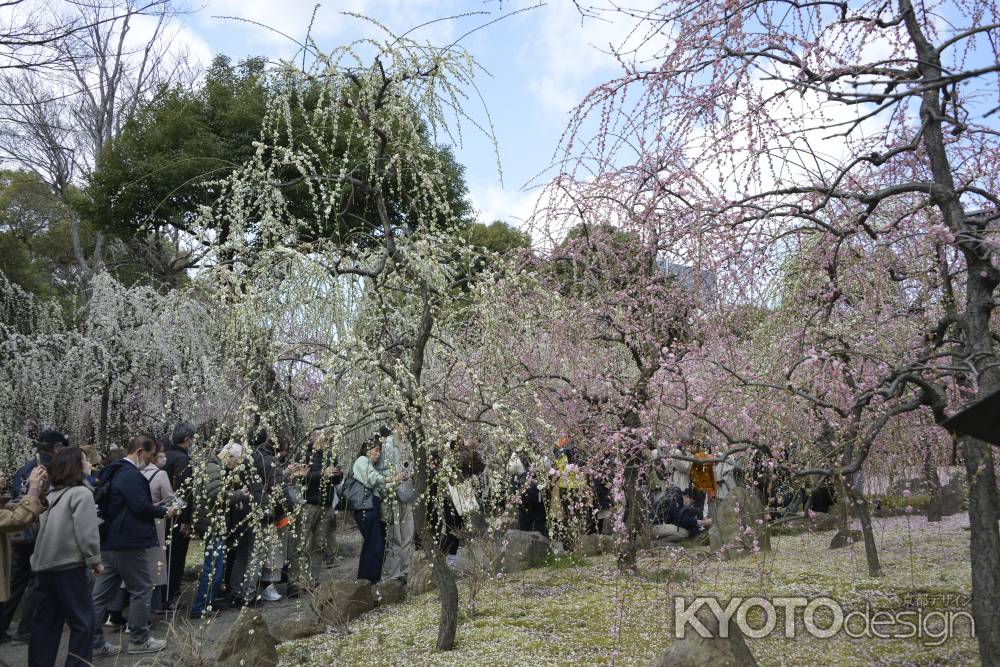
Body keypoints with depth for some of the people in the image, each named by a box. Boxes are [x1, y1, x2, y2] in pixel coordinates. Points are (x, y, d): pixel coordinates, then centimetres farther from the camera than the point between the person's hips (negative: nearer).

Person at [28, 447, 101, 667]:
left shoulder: (53, 493, 14)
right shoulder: (82, 493, -11)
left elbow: (47, 527, 18)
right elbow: (86, 531, -16)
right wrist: (95, 560, -8)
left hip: (44, 565, 8)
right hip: (69, 565, -8)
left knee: (44, 622, 13)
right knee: (83, 621, 2)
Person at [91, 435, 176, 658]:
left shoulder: (113, 472, 14)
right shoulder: (131, 474, -17)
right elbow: (141, 506, -23)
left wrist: (155, 508, 16)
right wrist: (164, 512, -6)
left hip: (108, 542, 10)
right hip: (129, 542, -10)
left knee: (101, 594, 10)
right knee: (141, 589, 3)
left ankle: (94, 643, 14)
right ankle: (140, 639, 11)